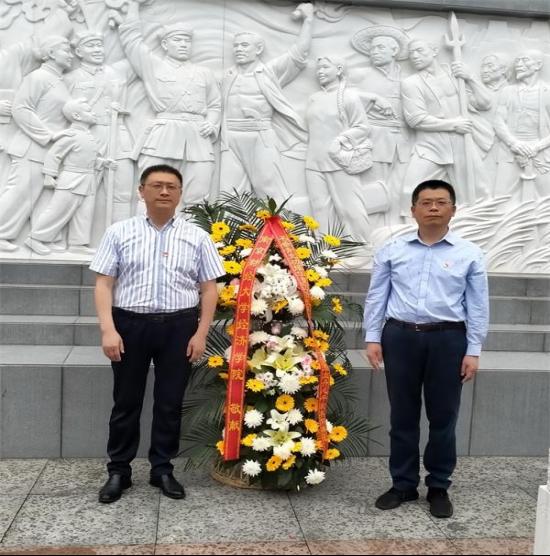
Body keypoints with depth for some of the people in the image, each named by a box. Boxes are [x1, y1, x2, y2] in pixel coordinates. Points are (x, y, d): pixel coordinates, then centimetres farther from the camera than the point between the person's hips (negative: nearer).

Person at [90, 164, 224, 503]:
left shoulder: (197, 237, 5)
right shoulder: (120, 232, 4)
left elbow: (209, 289, 4)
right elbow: (104, 284, 0)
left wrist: (201, 333, -5)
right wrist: (108, 329, -10)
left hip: (178, 327, 1)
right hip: (130, 324, 0)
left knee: (170, 402, 8)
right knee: (127, 401, 8)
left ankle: (163, 470, 23)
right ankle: (119, 471, 22)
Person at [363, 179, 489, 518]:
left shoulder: (469, 254, 3)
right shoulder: (392, 250, 5)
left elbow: (478, 306, 3)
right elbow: (376, 297, 7)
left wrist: (473, 351, -1)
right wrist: (373, 338, 1)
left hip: (447, 340, -1)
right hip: (400, 337, 1)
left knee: (443, 417, 8)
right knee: (402, 416, 10)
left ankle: (439, 487, 24)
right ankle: (404, 484, 24)